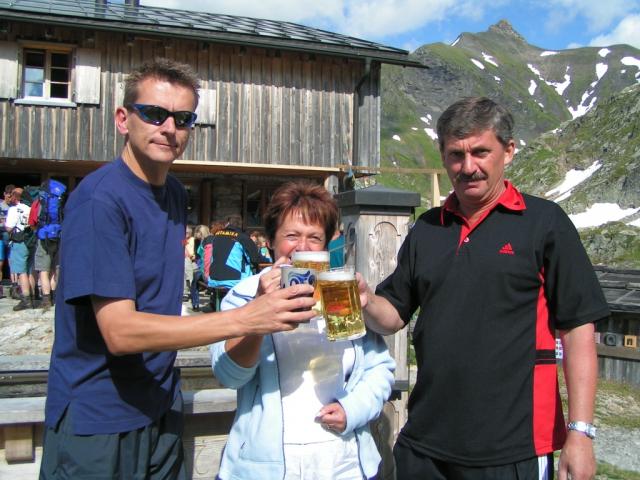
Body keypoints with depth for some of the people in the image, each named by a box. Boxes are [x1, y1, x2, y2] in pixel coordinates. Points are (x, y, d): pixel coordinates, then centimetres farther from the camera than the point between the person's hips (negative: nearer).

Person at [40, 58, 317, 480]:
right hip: (97, 420, -6)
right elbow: (120, 331, -25)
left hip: (160, 411, 7)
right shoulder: (99, 198, -19)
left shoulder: (176, 194, 4)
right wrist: (245, 320, -30)